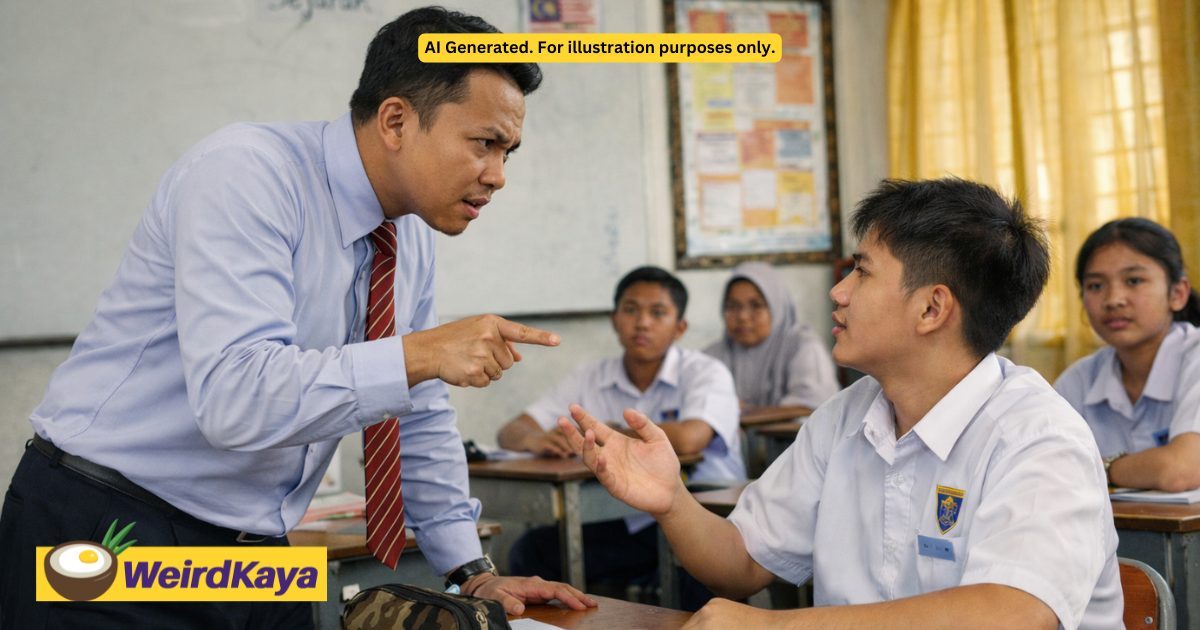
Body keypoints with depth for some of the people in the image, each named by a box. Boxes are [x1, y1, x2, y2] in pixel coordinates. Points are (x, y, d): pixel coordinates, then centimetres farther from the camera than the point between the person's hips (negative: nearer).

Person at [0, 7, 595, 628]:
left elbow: (418, 419, 13)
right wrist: (421, 354, -31)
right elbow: (234, 397, -32)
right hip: (109, 530, -7)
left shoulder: (411, 238, 3)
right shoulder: (246, 174, -20)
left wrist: (472, 571, 12)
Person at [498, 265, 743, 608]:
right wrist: (535, 439, -25)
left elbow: (687, 439, -30)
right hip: (637, 525, 4)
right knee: (532, 551, -12)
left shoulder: (706, 373, -9)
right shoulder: (589, 380, 5)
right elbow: (509, 433, 1)